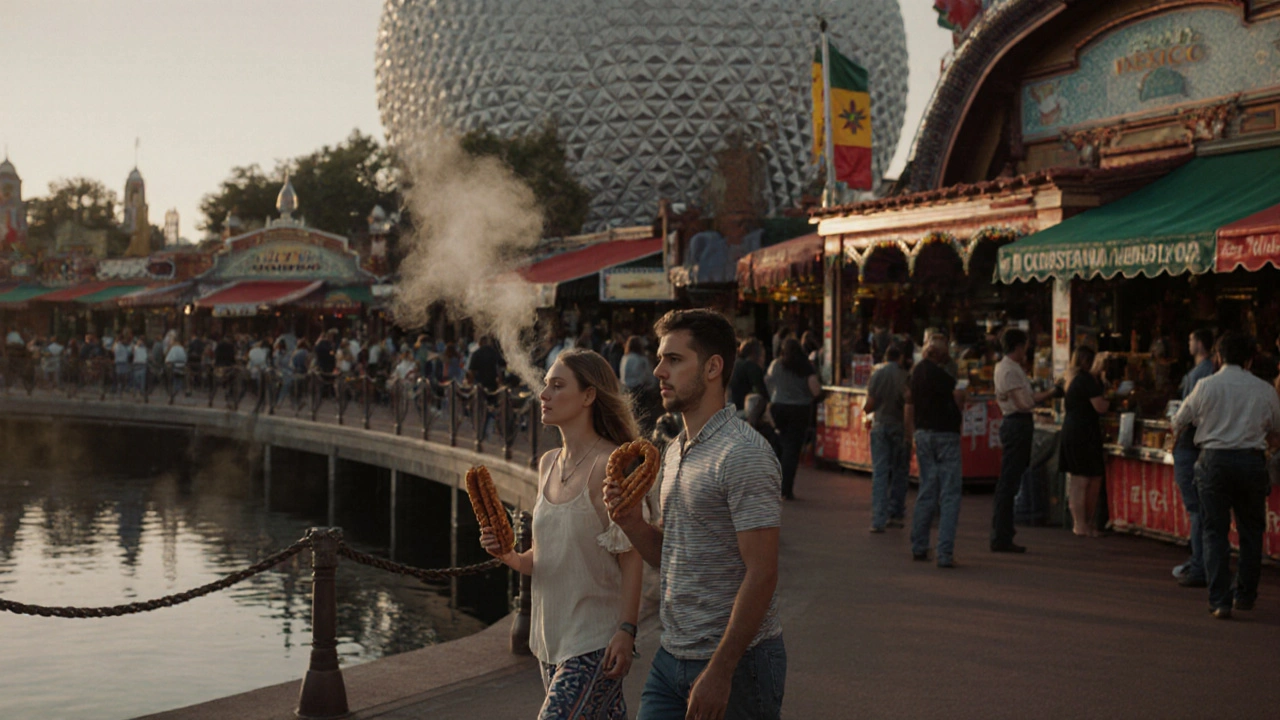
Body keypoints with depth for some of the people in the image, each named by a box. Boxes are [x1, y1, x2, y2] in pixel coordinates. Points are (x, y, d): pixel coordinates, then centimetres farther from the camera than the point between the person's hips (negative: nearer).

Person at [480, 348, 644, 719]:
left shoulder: (611, 465, -13)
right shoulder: (549, 463, 10)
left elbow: (632, 558, -14)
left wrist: (626, 631, -20)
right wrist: (507, 554, -2)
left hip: (596, 640, -7)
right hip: (552, 634, 8)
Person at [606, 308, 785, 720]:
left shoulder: (744, 454, -16)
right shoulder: (674, 452, 12)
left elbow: (761, 574, -20)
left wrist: (720, 671, -21)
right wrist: (633, 524, -3)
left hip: (737, 661, -7)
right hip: (672, 656, 8)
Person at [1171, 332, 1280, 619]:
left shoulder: (1206, 386, -1)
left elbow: (1178, 424, 8)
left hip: (1214, 459, -1)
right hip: (1252, 460, 1)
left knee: (1215, 531, 4)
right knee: (1251, 531, 16)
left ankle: (1220, 600, -2)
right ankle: (1245, 594, 25)